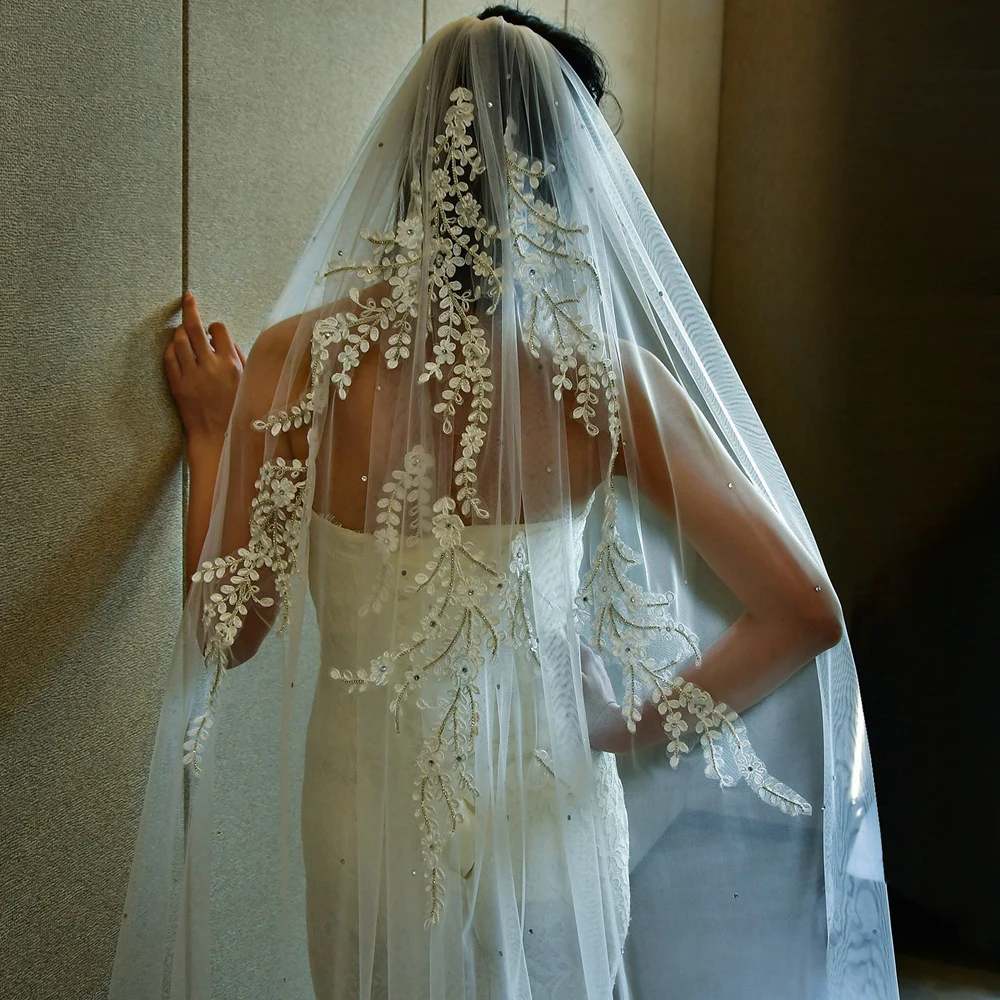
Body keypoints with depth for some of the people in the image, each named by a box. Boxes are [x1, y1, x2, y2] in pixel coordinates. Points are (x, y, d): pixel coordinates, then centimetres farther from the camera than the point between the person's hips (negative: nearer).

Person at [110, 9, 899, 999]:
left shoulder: (299, 354, -16)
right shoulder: (609, 378, -16)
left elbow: (229, 631, -8)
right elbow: (803, 610, -14)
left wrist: (212, 434, 5)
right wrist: (638, 729, -1)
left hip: (369, 822, 0)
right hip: (549, 806, 0)